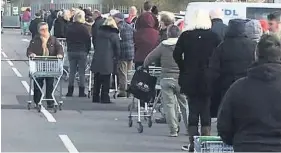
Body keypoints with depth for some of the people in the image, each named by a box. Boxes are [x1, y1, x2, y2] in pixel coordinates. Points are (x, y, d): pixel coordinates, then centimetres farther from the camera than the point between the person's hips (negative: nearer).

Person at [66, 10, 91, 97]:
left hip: (71, 51, 4)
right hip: (81, 52, -4)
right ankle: (81, 92, 0)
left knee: (72, 71, 9)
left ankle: (70, 91, 9)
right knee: (82, 72, 1)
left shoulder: (70, 27, 4)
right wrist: (87, 50, 6)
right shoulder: (83, 28, -10)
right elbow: (88, 40, -5)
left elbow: (67, 39, 11)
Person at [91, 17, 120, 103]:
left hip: (97, 60, 4)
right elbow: (117, 48, -2)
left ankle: (95, 98, 16)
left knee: (97, 80, 12)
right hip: (107, 61, -4)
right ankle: (105, 98, 0)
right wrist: (116, 57, 10)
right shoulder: (114, 35, -4)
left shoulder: (99, 33, 10)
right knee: (106, 81, 0)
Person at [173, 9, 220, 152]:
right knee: (206, 111, 6)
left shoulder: (185, 36, -2)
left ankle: (193, 143, 6)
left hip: (190, 79, 1)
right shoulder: (214, 36, -4)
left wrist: (184, 69, 4)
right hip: (208, 80, 0)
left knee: (193, 110, 7)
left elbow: (176, 55, -6)